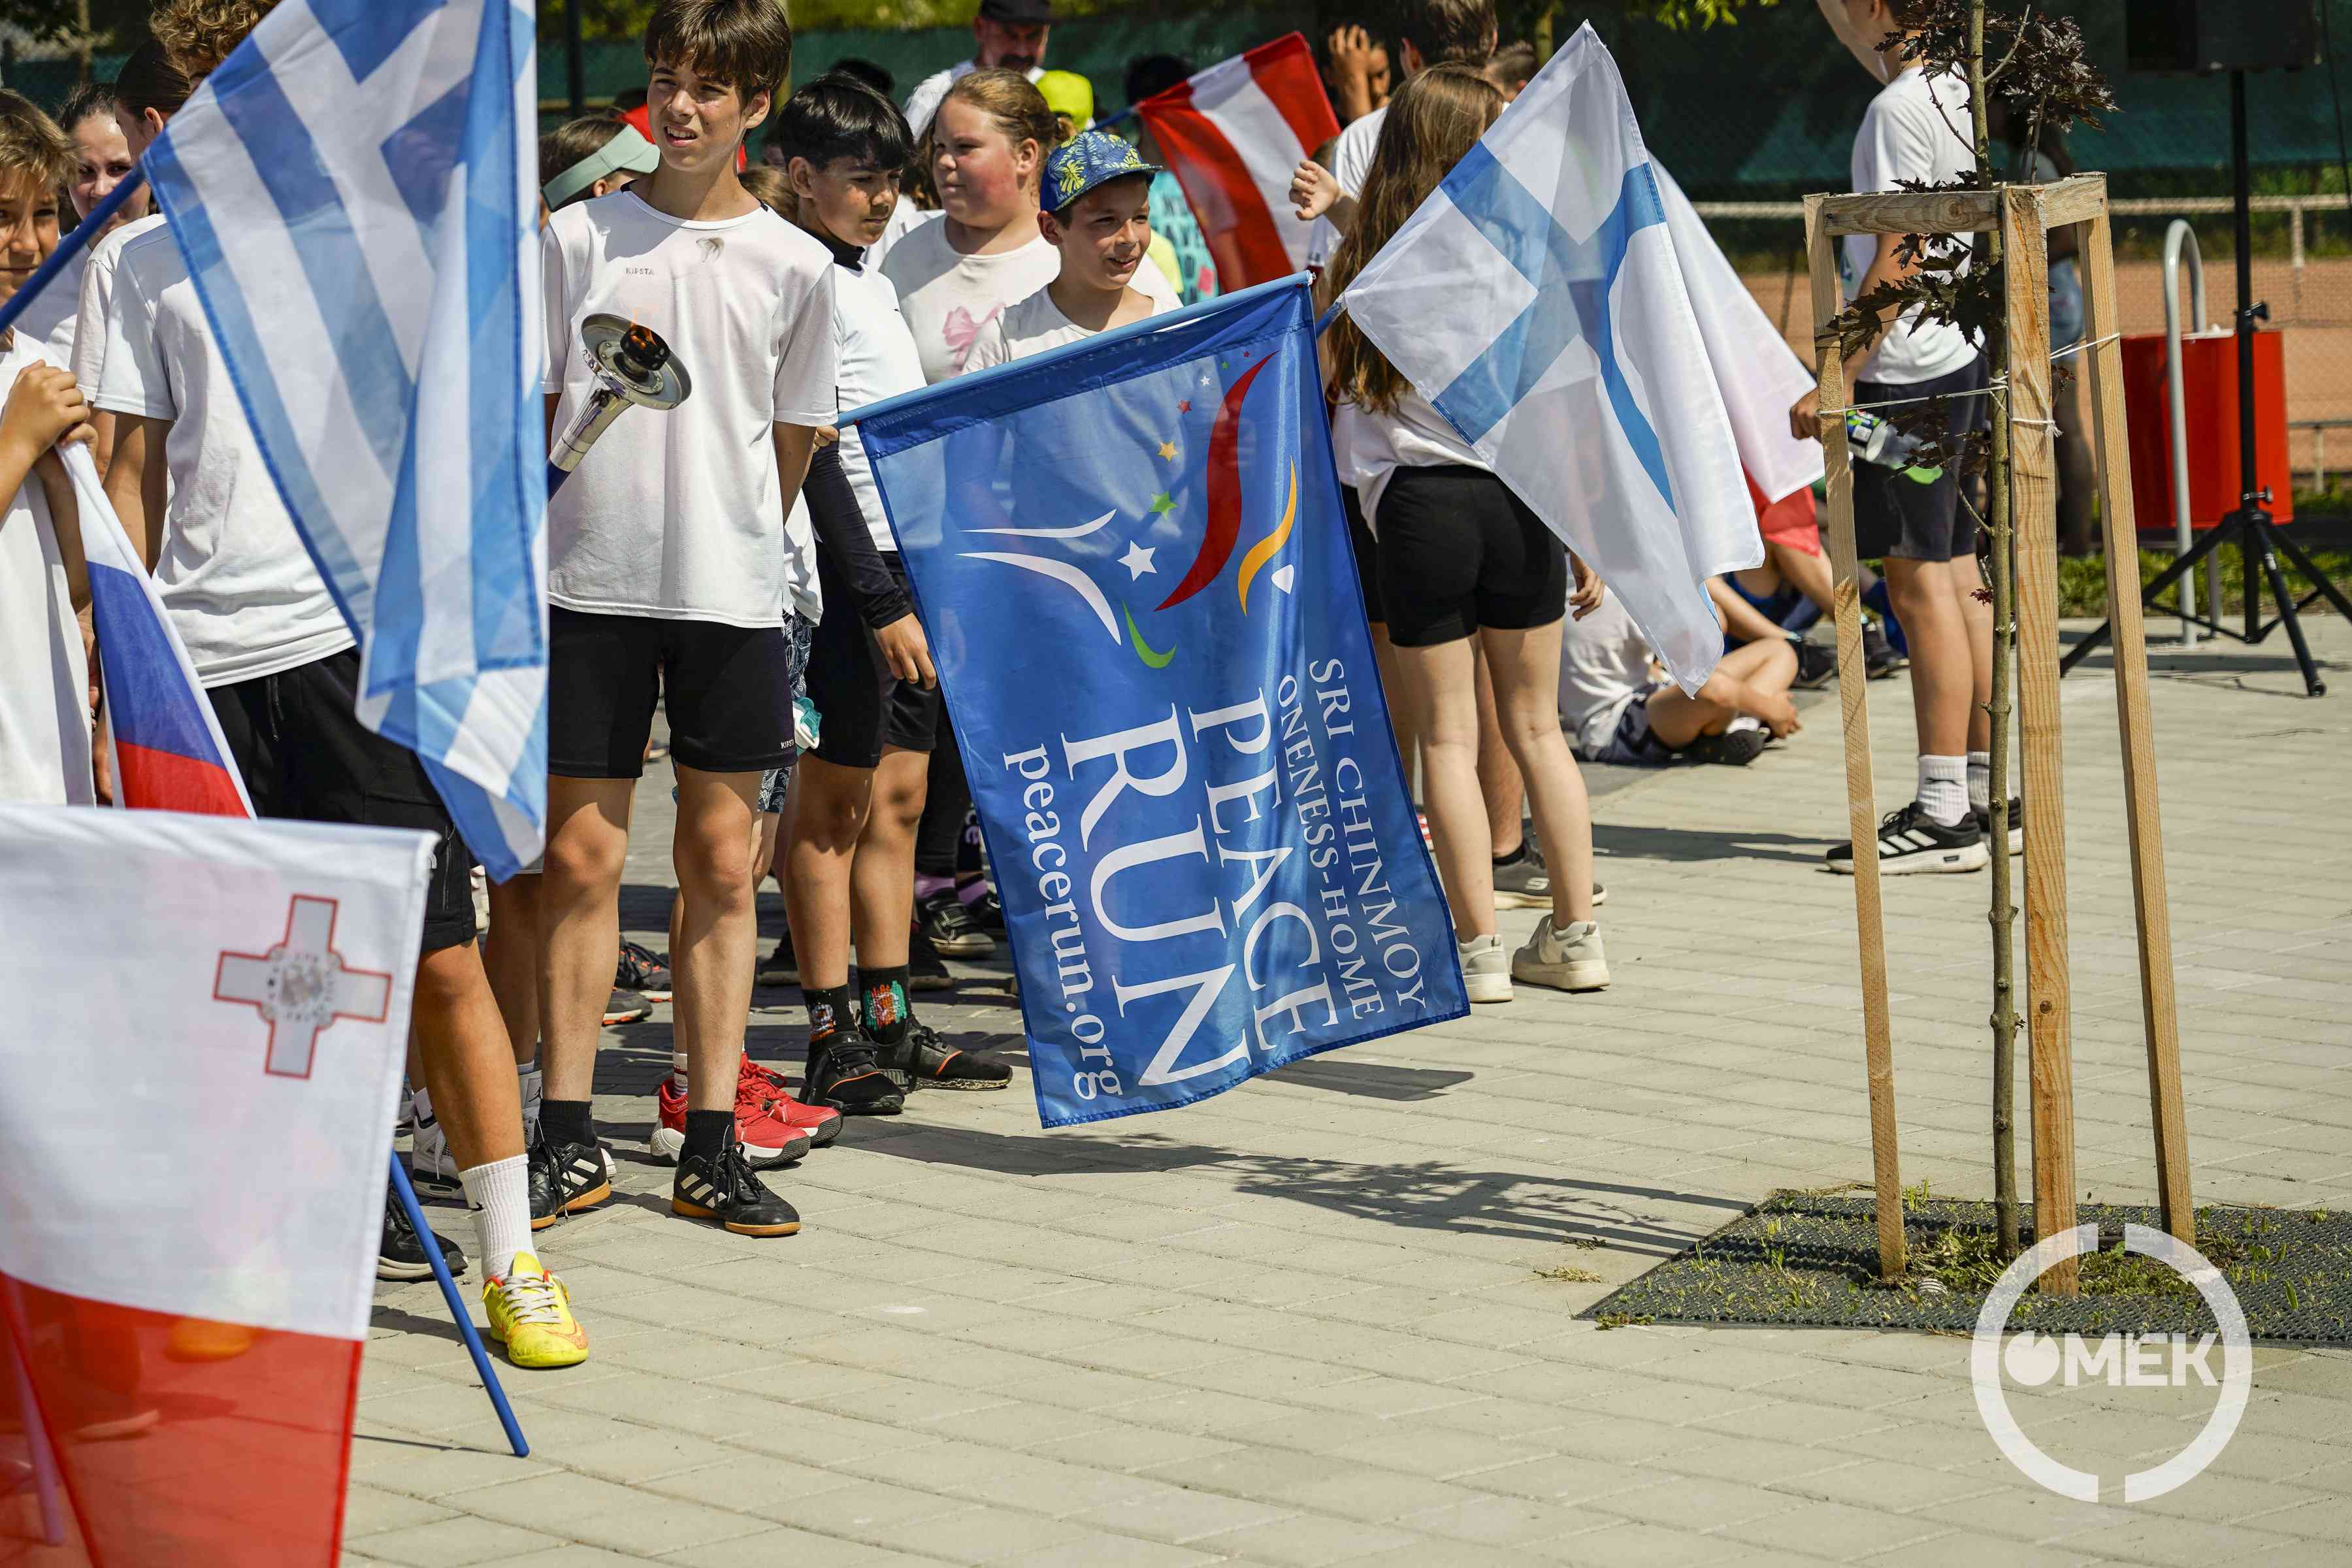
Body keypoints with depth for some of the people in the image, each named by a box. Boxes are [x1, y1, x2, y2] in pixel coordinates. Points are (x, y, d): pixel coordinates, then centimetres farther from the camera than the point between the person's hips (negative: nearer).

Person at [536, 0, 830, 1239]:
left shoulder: (794, 265, 4)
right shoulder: (577, 238, 4)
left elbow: (792, 446, 11)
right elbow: (530, 414, 6)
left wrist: (730, 540, 8)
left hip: (733, 594, 0)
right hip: (589, 582, 0)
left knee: (721, 861, 4)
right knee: (580, 856, 1)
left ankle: (712, 1147, 11)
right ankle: (568, 1143, 10)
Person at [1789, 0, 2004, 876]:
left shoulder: (1900, 107, -16)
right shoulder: (1961, 89, 12)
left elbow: (1897, 258, -20)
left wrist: (1836, 381, -19)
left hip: (1906, 370, -9)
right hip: (1961, 357, 9)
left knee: (1920, 582, -6)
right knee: (1957, 575, 13)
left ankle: (1943, 814, -4)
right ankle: (1987, 788, 18)